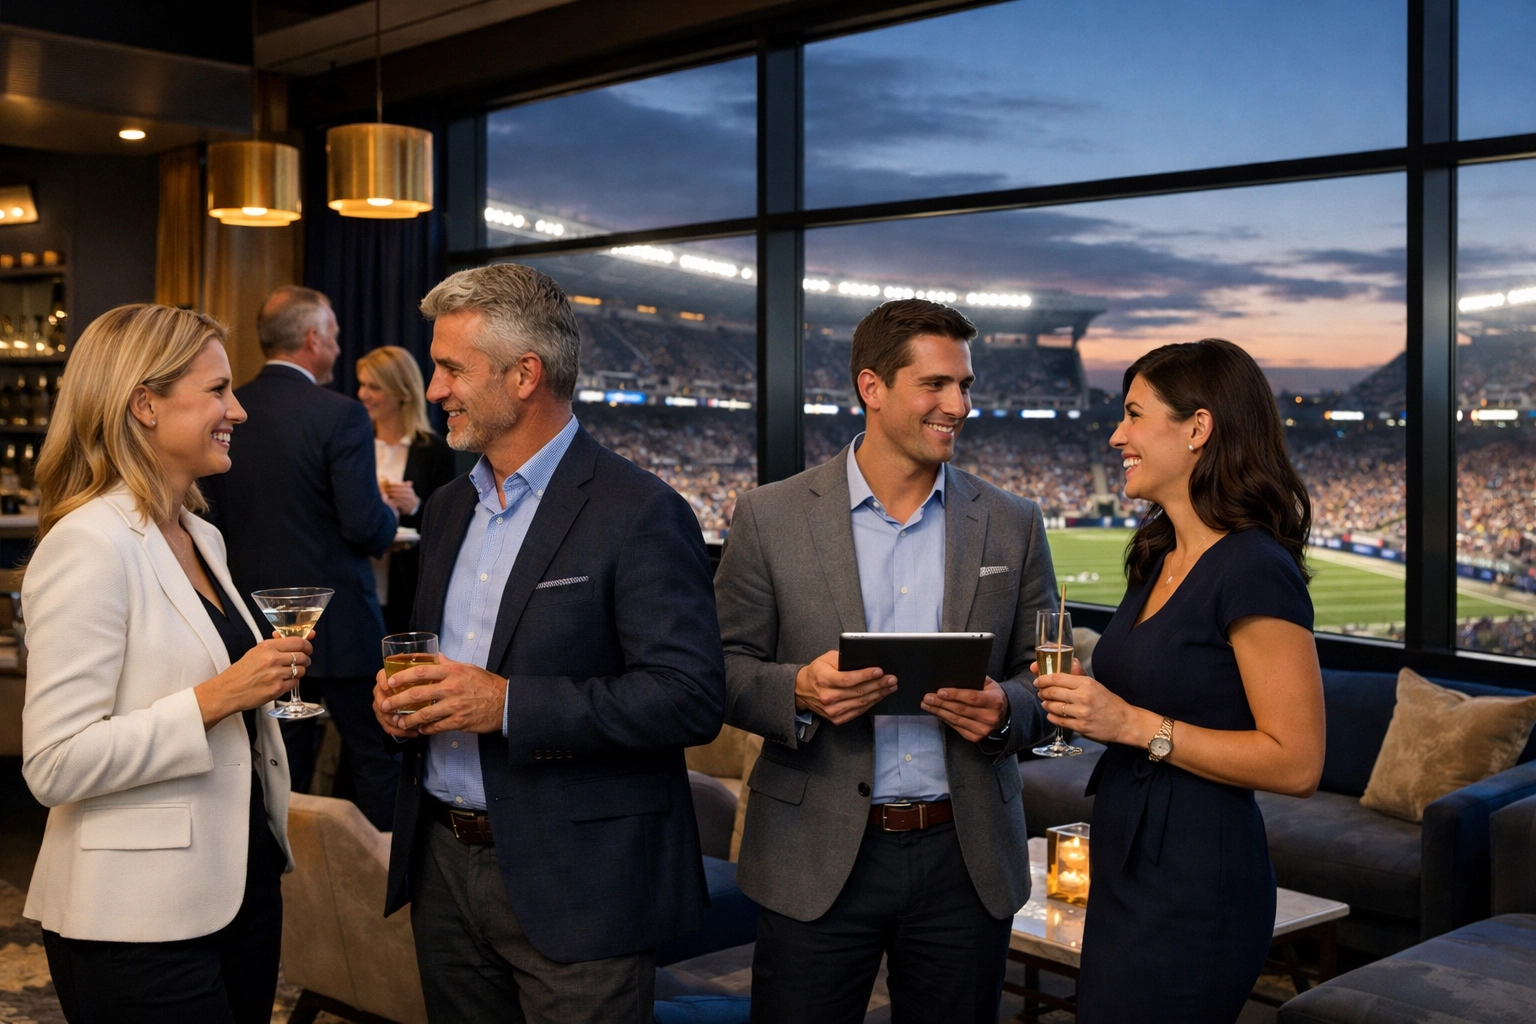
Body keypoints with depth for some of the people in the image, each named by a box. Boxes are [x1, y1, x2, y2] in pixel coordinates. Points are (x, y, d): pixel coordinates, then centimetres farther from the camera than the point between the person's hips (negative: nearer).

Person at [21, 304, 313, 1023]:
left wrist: (267, 674, 6)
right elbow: (54, 764, -20)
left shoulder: (201, 537, 11)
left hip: (243, 885, 8)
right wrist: (215, 698, -23)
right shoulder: (88, 545, -16)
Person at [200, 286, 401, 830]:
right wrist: (390, 516, 1)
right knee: (375, 757, 5)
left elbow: (214, 518, 6)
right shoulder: (340, 415, -15)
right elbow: (366, 526, -20)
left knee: (282, 765, 13)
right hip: (338, 622, -5)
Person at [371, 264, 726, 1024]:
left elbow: (692, 700, -20)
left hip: (574, 890, -7)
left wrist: (508, 704, -23)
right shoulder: (447, 510, 12)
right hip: (443, 863, 7)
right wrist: (401, 696, 0)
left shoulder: (638, 513, -14)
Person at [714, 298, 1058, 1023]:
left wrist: (1005, 708, -13)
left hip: (966, 861, 2)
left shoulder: (1012, 525, 4)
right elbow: (726, 669, 0)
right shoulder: (771, 517, -3)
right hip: (818, 862, -2)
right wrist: (800, 690, -20)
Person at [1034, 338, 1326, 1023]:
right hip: (1126, 867, 9)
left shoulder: (1255, 571, -17)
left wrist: (1133, 724, -21)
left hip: (1194, 888, -9)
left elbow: (1295, 763, -19)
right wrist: (1084, 704, 2)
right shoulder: (1158, 560, 10)